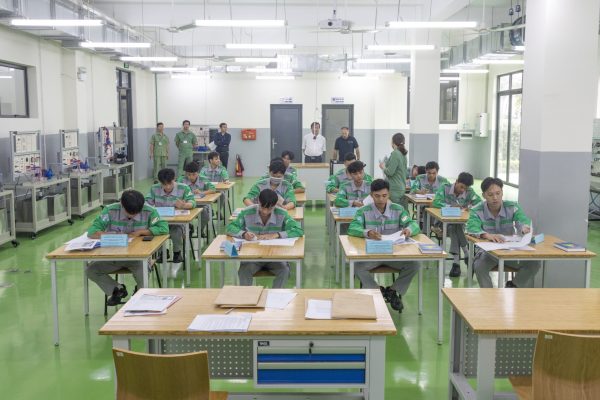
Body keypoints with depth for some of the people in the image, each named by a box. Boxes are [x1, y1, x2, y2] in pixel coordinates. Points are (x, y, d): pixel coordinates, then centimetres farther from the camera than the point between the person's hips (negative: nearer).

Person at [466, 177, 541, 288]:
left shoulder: (512, 207, -3)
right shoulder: (477, 211, -10)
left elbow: (524, 221, -19)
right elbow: (471, 228, -27)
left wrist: (524, 228, -46)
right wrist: (487, 235, -48)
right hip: (487, 251, -3)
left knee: (534, 264, -17)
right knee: (479, 266, -34)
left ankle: (512, 286, 7)